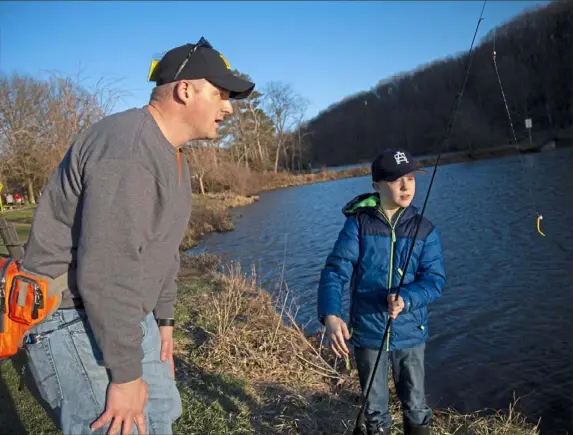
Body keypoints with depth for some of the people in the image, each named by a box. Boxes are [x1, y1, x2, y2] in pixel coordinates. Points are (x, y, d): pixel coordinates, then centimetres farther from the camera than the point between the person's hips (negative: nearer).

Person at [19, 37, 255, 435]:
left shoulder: (173, 155, 9)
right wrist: (126, 374, -23)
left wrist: (163, 319, 18)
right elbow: (105, 273, -29)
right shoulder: (128, 149, -25)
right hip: (71, 320, -10)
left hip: (125, 315, 10)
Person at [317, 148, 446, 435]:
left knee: (415, 405, 18)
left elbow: (435, 280, -10)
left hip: (410, 333, 1)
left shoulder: (425, 230, -4)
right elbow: (334, 271, -16)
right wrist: (330, 316, -33)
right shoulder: (357, 223, -10)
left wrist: (405, 300, -29)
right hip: (367, 332, -1)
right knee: (374, 408, 17)